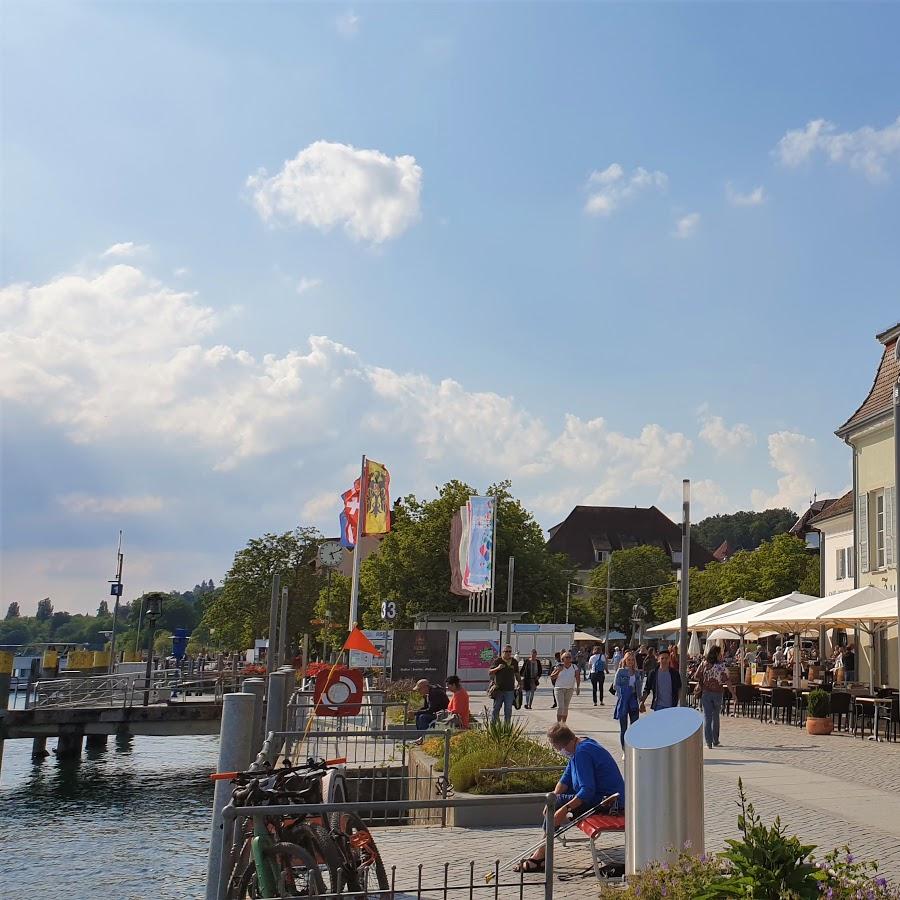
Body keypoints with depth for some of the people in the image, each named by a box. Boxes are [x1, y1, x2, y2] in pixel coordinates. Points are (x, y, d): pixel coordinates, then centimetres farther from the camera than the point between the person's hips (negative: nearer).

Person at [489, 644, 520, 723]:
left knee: (508, 709, 4)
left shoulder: (514, 662, 10)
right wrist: (497, 668, -20)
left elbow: (517, 674, 20)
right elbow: (490, 672, -3)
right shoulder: (498, 661, 0)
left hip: (510, 690, 2)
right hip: (499, 689, -2)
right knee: (496, 708, 4)